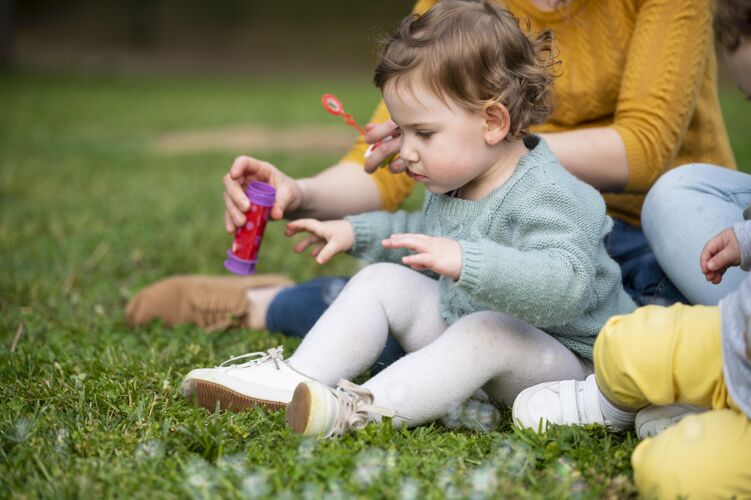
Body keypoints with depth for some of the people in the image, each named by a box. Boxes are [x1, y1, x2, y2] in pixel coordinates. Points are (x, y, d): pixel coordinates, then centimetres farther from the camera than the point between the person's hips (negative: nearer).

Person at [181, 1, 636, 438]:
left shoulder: (548, 196, -26)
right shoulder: (453, 185, 4)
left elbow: (564, 287, -43)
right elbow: (430, 233, 27)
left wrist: (466, 261, -52)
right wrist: (356, 231, 19)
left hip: (565, 360, -8)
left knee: (489, 332, -38)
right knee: (383, 281, 0)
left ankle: (361, 409, -49)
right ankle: (293, 382, -15)